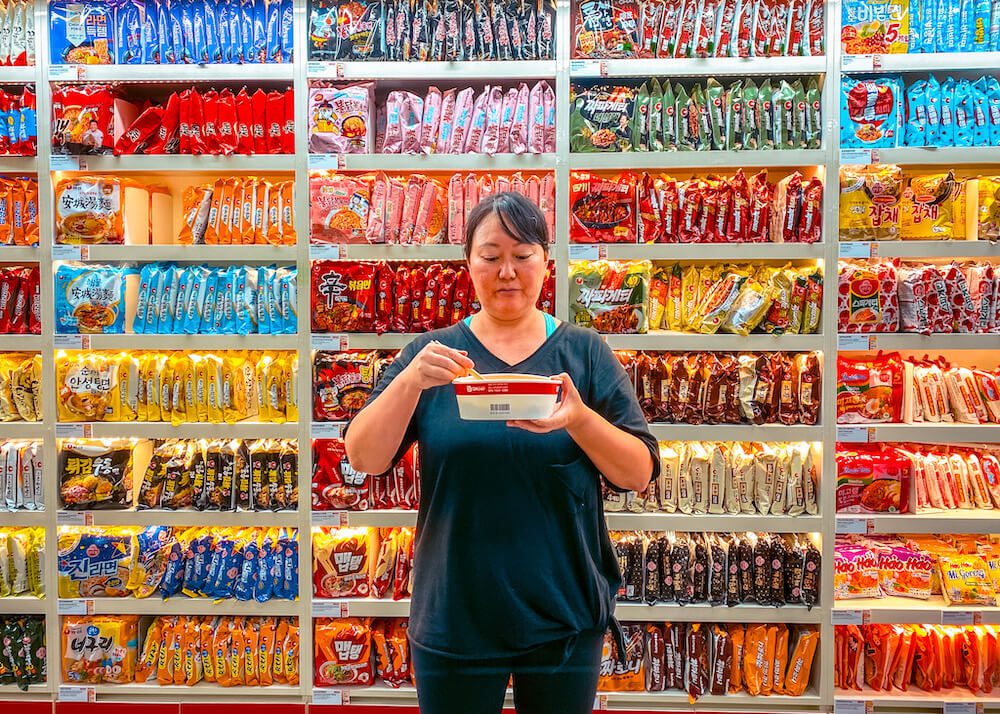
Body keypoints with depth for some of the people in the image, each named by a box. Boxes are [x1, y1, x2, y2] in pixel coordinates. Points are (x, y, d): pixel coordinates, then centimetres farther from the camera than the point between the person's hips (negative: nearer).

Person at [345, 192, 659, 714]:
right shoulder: (431, 354, 0)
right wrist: (410, 381, -23)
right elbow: (363, 459, -7)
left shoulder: (585, 352, -1)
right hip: (454, 615, 0)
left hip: (564, 617, 1)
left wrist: (579, 419, -23)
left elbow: (639, 473, -5)